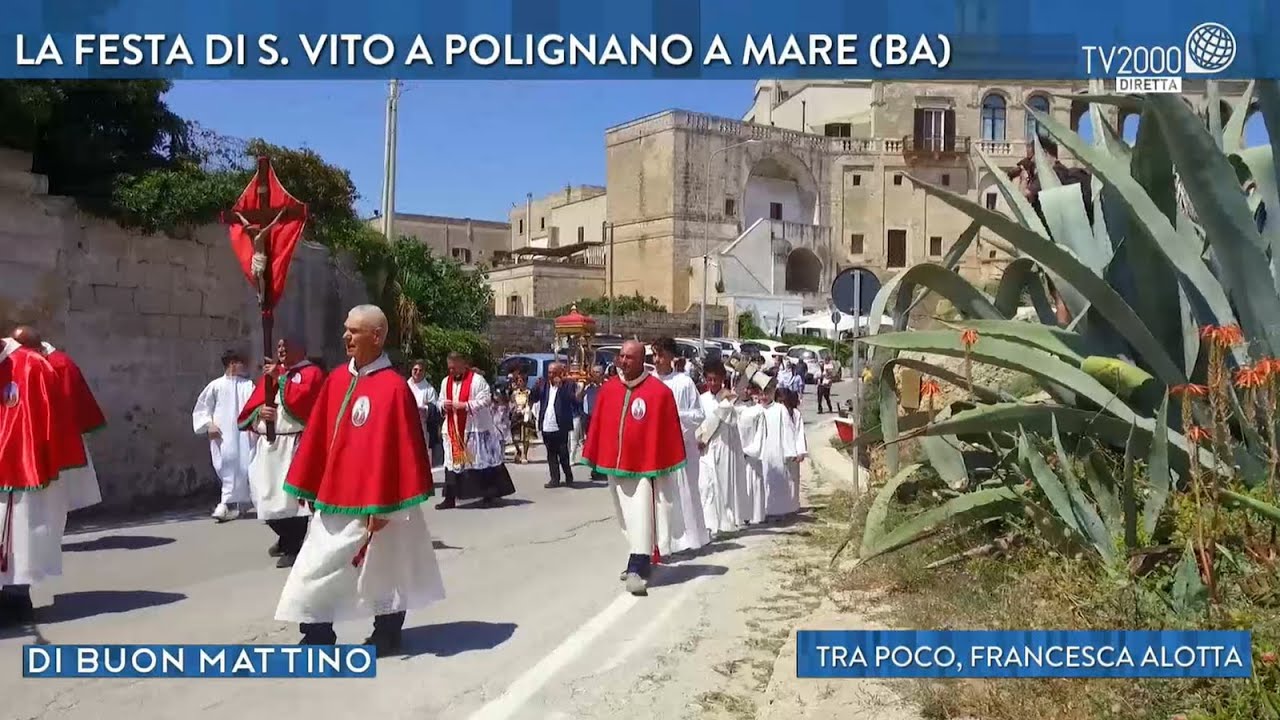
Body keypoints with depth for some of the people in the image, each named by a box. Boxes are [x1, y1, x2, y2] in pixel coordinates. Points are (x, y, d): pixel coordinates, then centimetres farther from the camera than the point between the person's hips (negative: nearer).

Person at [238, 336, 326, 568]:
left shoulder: (312, 373, -1)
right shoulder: (269, 373, 18)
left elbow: (301, 400, -18)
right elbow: (249, 407, 14)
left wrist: (281, 378, -11)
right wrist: (260, 410, -8)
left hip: (294, 446, -7)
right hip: (266, 446, 7)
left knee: (293, 496, -7)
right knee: (268, 496, 11)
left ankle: (294, 548, 5)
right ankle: (286, 537, 33)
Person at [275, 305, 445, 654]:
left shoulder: (393, 387, -17)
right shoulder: (336, 380, 5)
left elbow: (395, 449, -18)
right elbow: (317, 436, 11)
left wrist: (381, 504, -18)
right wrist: (307, 484, 12)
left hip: (371, 500, -7)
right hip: (334, 495, 7)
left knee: (382, 568, 8)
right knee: (317, 569, 9)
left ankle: (387, 635, 25)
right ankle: (317, 637, 22)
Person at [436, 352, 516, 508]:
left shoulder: (477, 380, -8)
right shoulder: (446, 381, 12)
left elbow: (485, 400, -14)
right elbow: (441, 402, 18)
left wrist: (464, 405, -22)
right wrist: (444, 405, -7)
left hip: (475, 429, -5)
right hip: (453, 430, 5)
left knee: (482, 459, 1)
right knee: (452, 462, 3)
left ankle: (491, 493, 13)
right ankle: (450, 498, 5)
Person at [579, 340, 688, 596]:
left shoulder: (659, 392, -11)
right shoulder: (608, 389, 2)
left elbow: (668, 431, -7)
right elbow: (599, 425, 7)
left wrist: (665, 464, -5)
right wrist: (595, 457, 7)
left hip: (644, 464, -5)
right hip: (615, 463, 5)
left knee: (640, 516, -10)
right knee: (627, 517, 16)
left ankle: (638, 569, -7)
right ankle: (639, 562, 31)